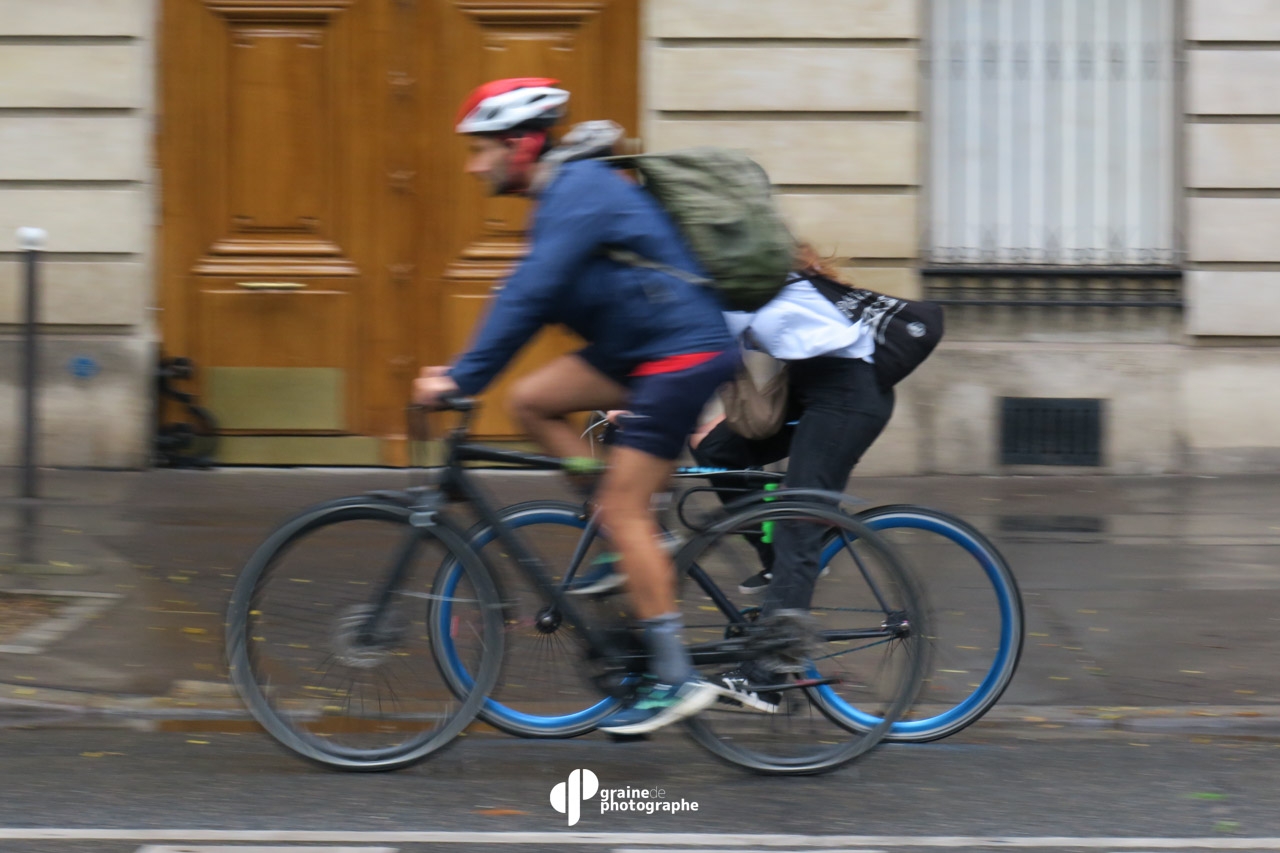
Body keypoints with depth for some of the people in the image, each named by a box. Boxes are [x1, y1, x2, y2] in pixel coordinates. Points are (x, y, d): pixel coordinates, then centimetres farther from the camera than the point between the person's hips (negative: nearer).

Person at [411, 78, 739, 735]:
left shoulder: (579, 192, -17)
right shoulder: (564, 193, 14)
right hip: (640, 349, 10)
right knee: (529, 401, 2)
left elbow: (528, 295, -24)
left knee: (623, 509, -10)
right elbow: (532, 298, 20)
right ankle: (637, 542, 7)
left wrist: (463, 377, -23)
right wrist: (463, 370, 15)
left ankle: (675, 678, -4)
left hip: (685, 353, -10)